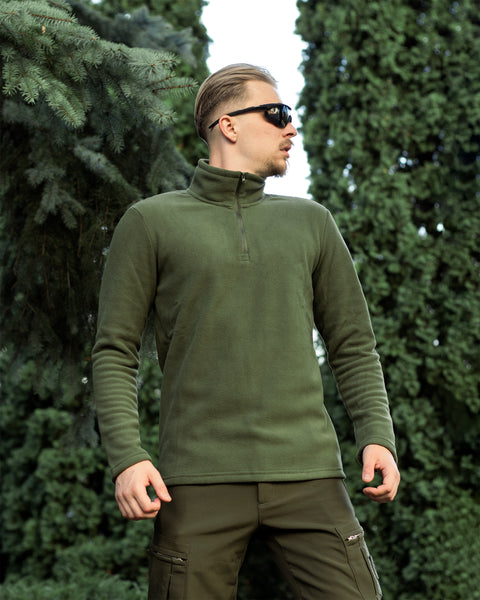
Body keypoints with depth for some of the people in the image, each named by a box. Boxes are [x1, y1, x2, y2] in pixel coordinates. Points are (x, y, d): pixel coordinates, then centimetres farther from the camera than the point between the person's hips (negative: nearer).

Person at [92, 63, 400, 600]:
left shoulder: (310, 222, 17)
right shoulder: (151, 222, 8)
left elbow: (352, 345, 17)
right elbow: (114, 351, 5)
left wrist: (377, 434, 1)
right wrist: (126, 455, -9)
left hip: (307, 474, 2)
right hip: (199, 476, -2)